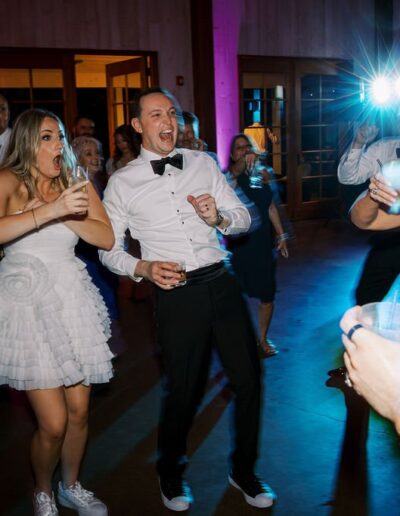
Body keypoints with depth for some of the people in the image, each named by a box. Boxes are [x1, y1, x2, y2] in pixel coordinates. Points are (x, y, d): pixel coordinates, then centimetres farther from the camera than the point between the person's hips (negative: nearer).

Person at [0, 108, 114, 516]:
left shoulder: (77, 184, 8)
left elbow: (107, 238, -2)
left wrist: (62, 213, -13)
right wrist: (50, 210, -31)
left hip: (72, 299, 4)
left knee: (78, 411, 10)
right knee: (53, 422, -4)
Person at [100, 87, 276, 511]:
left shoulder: (203, 163, 9)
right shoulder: (122, 183, 1)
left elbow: (244, 218, 11)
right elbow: (108, 249, 5)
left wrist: (220, 218, -11)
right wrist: (143, 268, -13)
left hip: (221, 283, 3)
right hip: (176, 295, -3)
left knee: (249, 379, 9)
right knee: (183, 390, 7)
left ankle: (244, 472, 34)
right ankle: (170, 475, 37)